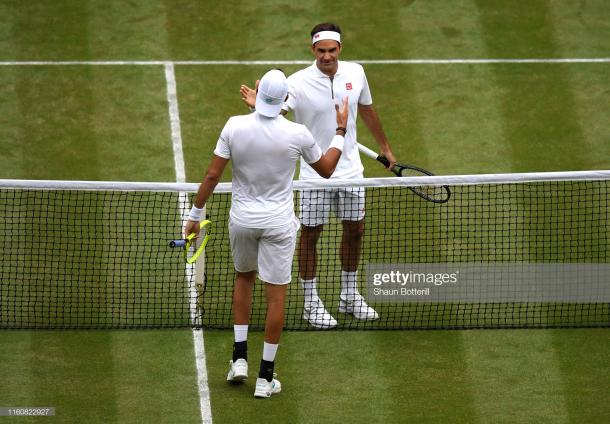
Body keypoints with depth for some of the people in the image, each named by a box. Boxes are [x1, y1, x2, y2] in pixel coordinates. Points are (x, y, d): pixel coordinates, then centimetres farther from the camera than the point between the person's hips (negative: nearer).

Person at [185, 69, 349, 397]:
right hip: (278, 223, -2)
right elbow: (326, 169, 2)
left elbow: (212, 175, -9)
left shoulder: (235, 126, -13)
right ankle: (265, 377, 9)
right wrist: (341, 130, 13)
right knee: (276, 296, 6)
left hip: (241, 219, 2)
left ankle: (240, 358, 22)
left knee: (244, 277, 27)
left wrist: (195, 214, 2)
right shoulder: (297, 134, -16)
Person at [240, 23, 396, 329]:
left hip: (351, 169, 5)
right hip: (315, 173, -5)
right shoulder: (299, 82, -18)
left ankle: (349, 296, 31)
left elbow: (367, 111, 13)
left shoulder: (355, 73, -3)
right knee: (310, 234, 4)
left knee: (354, 231, 13)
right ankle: (311, 303, 17)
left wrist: (385, 148, 21)